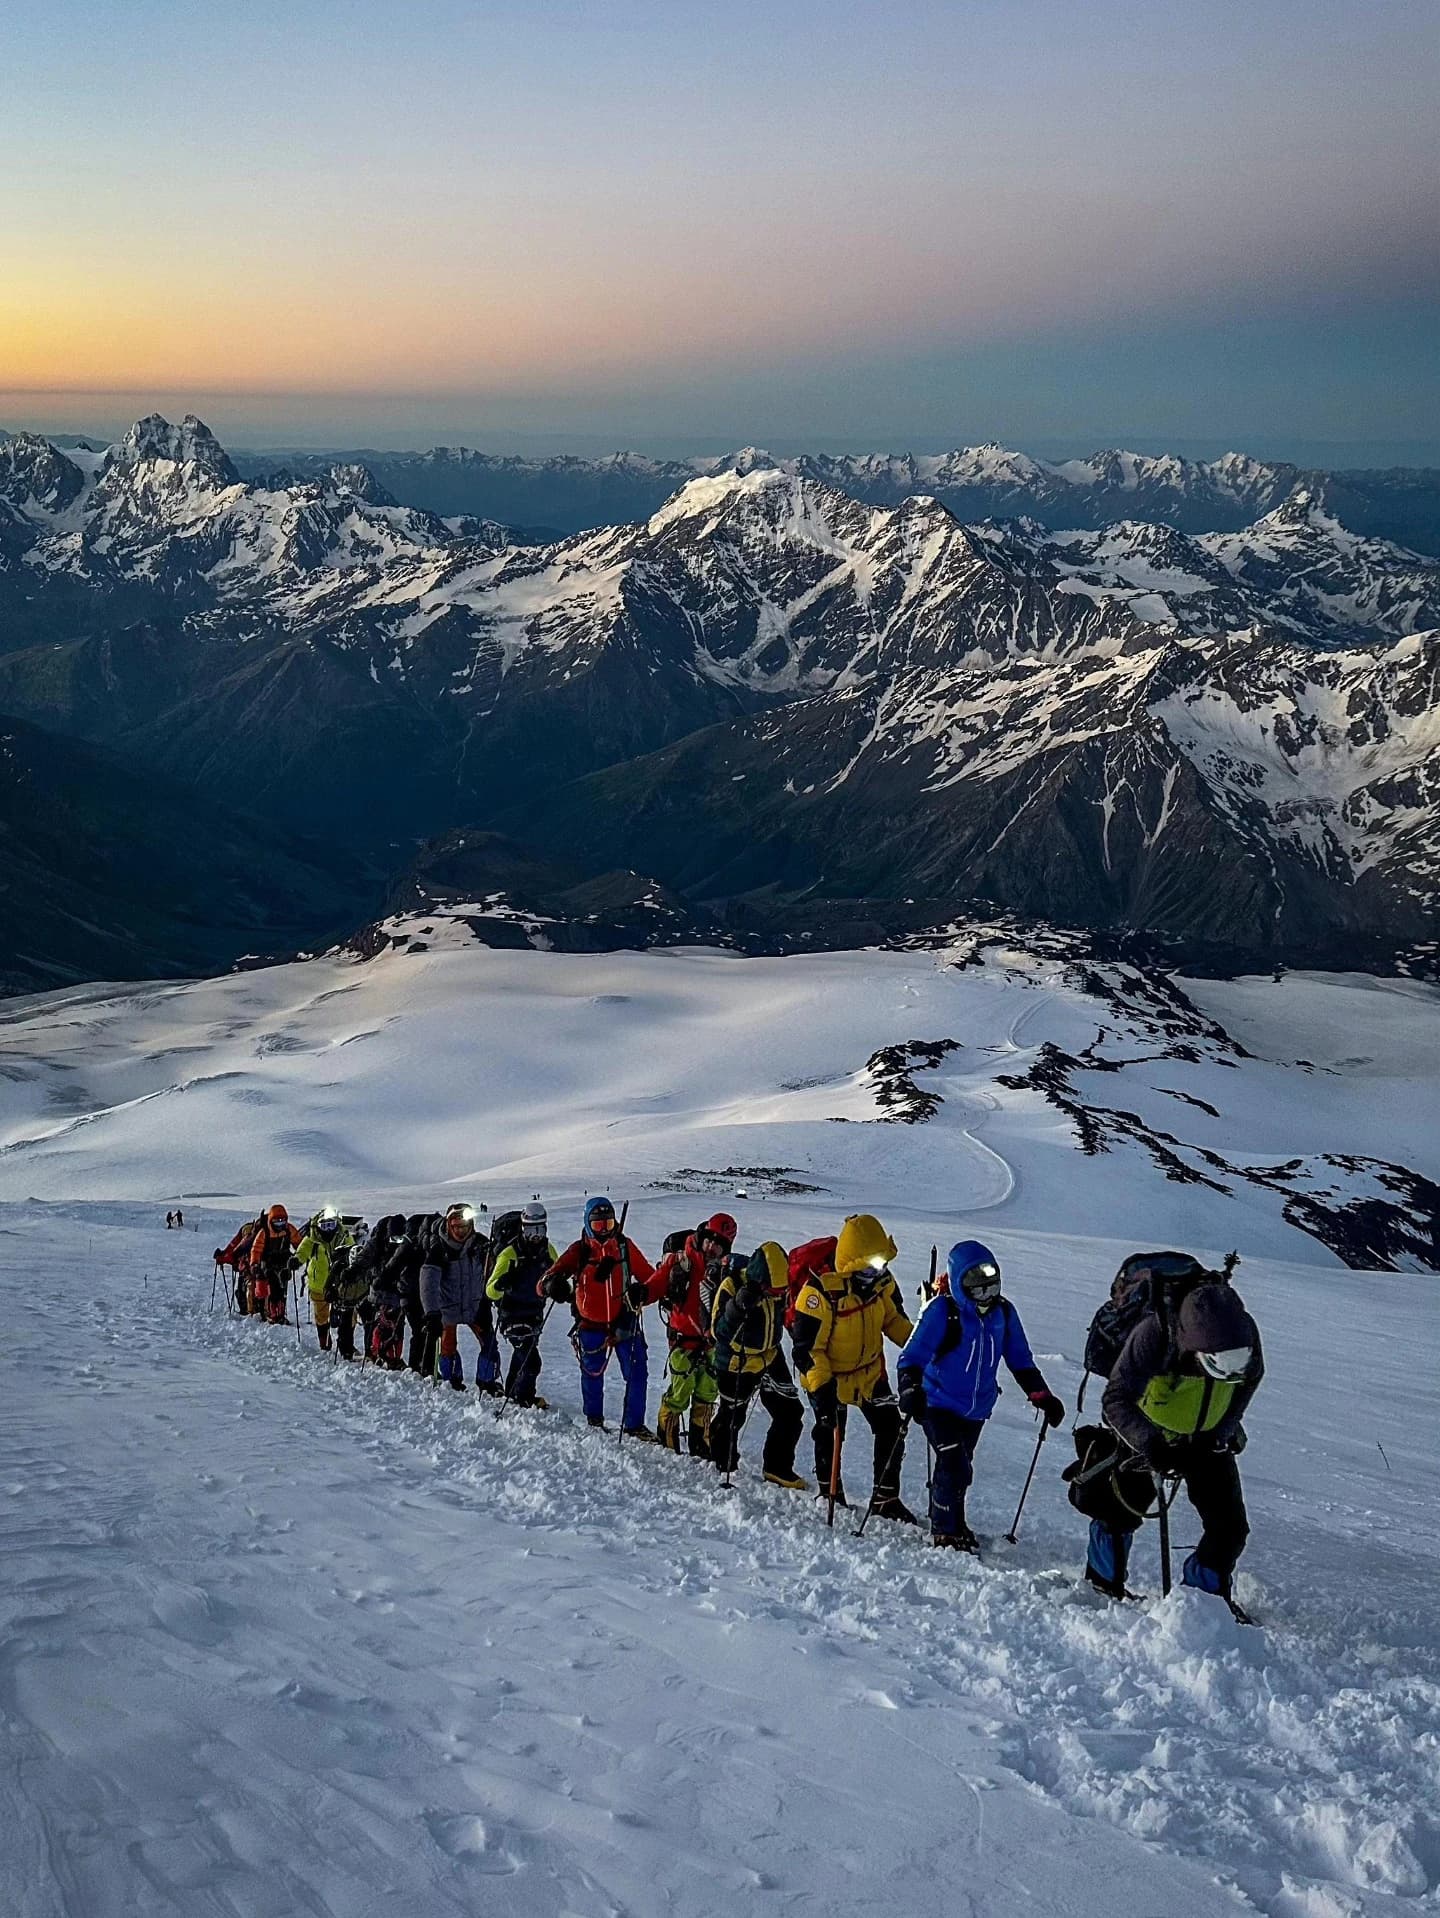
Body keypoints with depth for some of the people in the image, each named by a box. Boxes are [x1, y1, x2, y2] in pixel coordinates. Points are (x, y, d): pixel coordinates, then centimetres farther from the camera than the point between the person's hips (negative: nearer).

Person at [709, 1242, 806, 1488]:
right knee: (730, 1416, 11)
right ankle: (723, 1466, 35)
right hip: (736, 1364, -5)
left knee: (790, 1414, 3)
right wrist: (738, 1307, -41)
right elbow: (719, 1331, -26)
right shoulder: (732, 1286, -25)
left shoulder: (780, 1285, -8)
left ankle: (778, 1469, 18)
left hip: (770, 1358, 5)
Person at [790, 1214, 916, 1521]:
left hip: (871, 1372, 5)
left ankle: (886, 1499, 17)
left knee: (892, 1429, 3)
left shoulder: (882, 1281, -11)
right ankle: (830, 1495, 33)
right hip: (830, 1377, -5)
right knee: (830, 1436, 8)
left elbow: (894, 1319, 9)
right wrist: (821, 1386, -34)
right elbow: (805, 1346, -26)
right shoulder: (821, 1291, -30)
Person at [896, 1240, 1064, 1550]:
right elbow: (913, 1355, -21)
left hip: (977, 1408, 6)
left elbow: (1020, 1360, 10)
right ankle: (946, 1532, 4)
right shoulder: (943, 1310, -18)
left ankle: (947, 1521, 39)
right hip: (940, 1404, -6)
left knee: (959, 1467, 18)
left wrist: (1042, 1397, 4)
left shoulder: (1003, 1312, -1)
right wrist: (909, 1390, -37)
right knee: (955, 1467, -14)